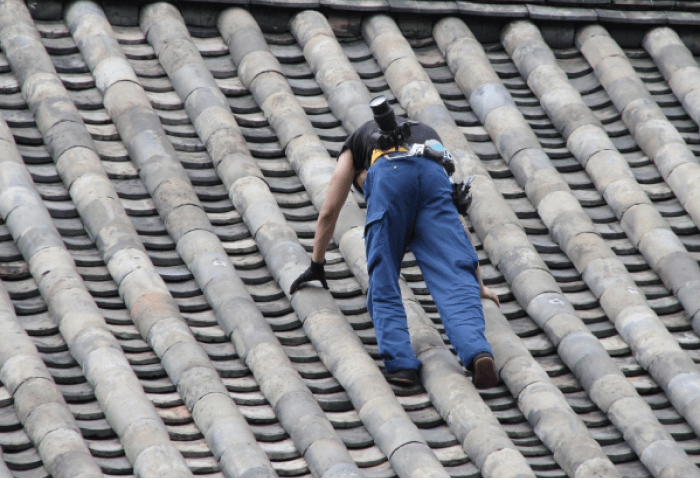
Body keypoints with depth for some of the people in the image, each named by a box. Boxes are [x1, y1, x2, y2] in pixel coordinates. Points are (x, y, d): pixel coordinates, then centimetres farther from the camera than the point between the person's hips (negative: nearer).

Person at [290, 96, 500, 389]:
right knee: (454, 279, -6)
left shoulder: (355, 145, 41)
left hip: (388, 173, -2)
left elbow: (328, 213, 40)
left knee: (383, 284, 8)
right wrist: (479, 285, 49)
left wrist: (317, 266, 53)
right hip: (435, 175, 2)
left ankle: (400, 363, -8)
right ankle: (477, 352, -29)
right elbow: (457, 228, 45)